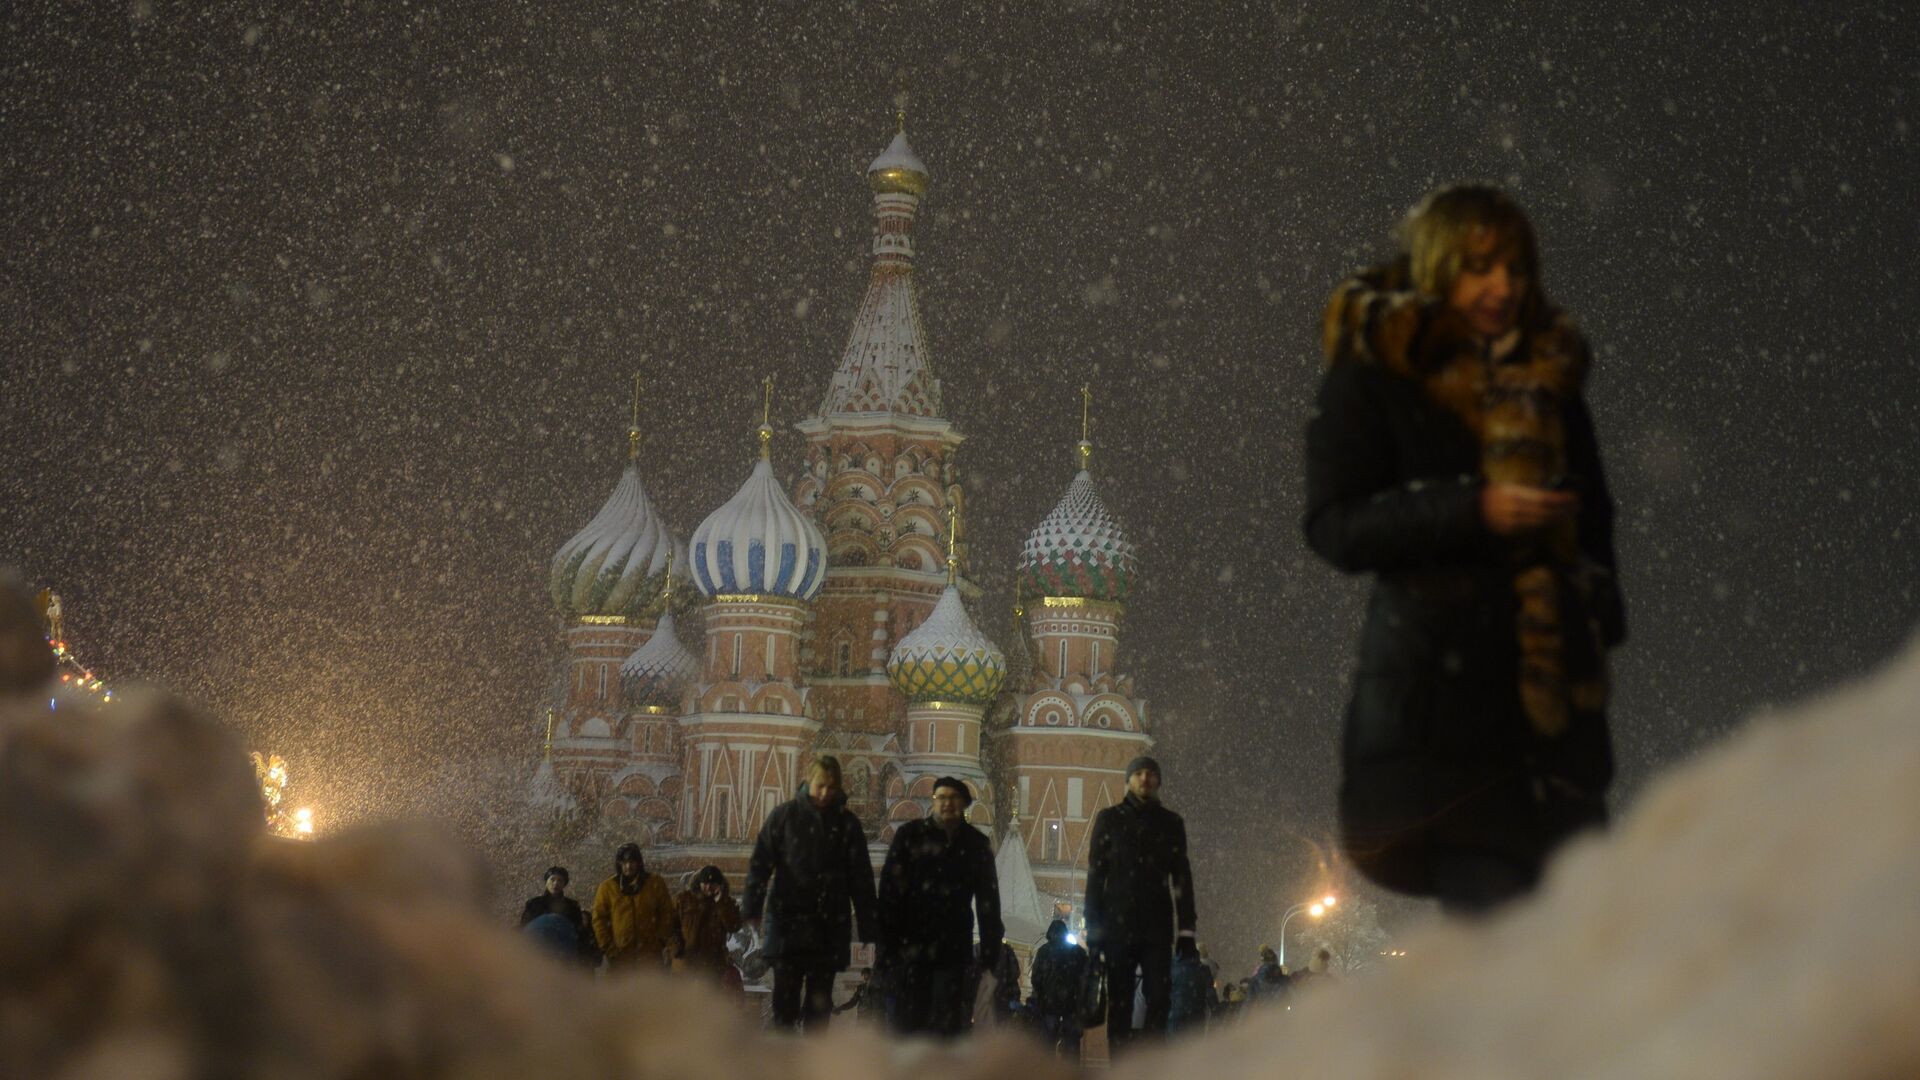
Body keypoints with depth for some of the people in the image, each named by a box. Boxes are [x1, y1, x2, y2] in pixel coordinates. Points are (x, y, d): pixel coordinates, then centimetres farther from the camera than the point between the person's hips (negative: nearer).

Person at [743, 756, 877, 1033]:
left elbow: (861, 876, 9)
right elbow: (760, 864, 1)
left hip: (830, 925, 2)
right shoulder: (785, 816, 4)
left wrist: (868, 927, 5)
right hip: (789, 923, -2)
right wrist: (753, 908, -10)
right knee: (786, 997, -6)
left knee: (820, 1000, 4)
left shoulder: (847, 824, 8)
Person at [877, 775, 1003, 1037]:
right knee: (909, 1021, -3)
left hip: (953, 949, 2)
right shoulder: (909, 836, 3)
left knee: (948, 1025, -4)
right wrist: (887, 944, -7)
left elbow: (988, 901, 12)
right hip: (911, 945, -2)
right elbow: (889, 890, 0)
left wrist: (990, 953, 6)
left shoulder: (977, 844, 9)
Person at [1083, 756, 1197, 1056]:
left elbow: (1182, 877, 10)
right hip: (1119, 925, -1)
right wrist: (1094, 927, -2)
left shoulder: (1170, 823, 12)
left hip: (1157, 926, 1)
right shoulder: (1109, 819, 8)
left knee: (1159, 998, -9)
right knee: (1119, 1000, -2)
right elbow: (1095, 875, 5)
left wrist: (1187, 928, 3)